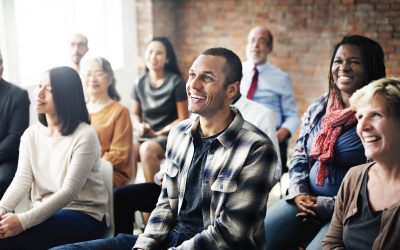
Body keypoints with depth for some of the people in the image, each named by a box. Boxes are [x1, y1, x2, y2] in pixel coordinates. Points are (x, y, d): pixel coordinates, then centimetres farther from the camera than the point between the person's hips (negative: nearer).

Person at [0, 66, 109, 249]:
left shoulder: (85, 136, -13)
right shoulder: (30, 135, 8)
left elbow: (69, 191, -19)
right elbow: (22, 180, -1)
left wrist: (24, 221, -27)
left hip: (85, 216, -6)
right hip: (46, 213, 6)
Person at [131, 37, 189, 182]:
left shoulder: (176, 82, -6)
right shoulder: (140, 83, 8)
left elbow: (183, 119, -5)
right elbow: (135, 113, 18)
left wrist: (158, 133, -10)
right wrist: (138, 126, -5)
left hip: (169, 134, -4)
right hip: (144, 134, 4)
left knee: (147, 148, -33)